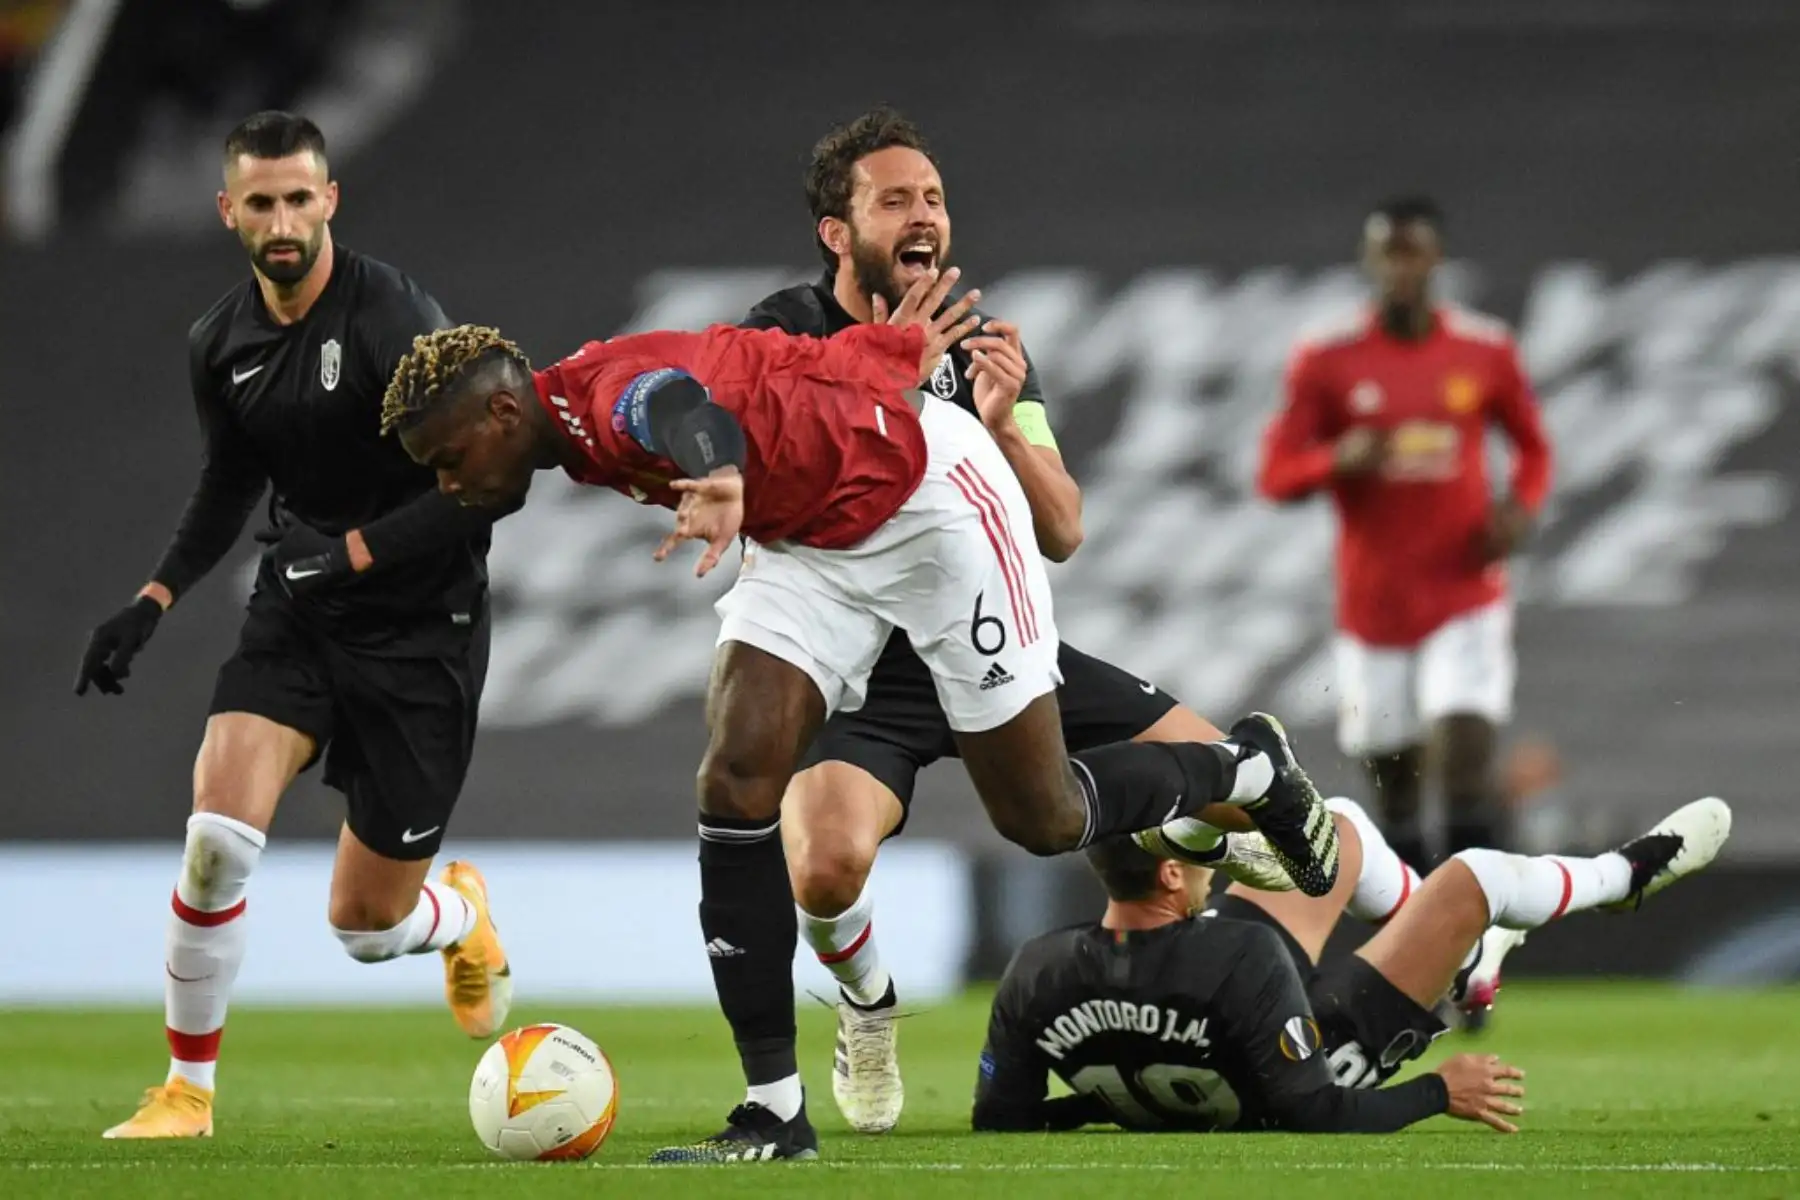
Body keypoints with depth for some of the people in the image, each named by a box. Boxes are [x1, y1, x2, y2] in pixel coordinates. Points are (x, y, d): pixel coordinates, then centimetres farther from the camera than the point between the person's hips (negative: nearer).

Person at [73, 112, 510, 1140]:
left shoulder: (394, 320, -19)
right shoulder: (221, 344, 1)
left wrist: (354, 551, -22)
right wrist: (153, 602, 9)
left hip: (420, 628, -4)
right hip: (298, 610, 4)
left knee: (366, 928, 2)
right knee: (219, 832, -20)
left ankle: (461, 914, 41)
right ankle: (189, 1092, -5)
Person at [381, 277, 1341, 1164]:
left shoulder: (612, 393, -31)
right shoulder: (581, 440, -3)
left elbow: (685, 406, -59)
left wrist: (718, 481, -80)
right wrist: (892, 348, 21)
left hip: (928, 499, -9)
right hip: (809, 540, 9)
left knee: (1045, 823, 0)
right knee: (736, 790, -11)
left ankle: (1248, 769, 30)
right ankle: (775, 1113, -9)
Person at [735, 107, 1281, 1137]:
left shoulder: (984, 350, 4)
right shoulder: (782, 340, -8)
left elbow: (1062, 534, -2)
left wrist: (1001, 428, -20)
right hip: (855, 667, -4)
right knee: (827, 861, -32)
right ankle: (870, 1009, 2)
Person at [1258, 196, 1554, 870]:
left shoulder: (1486, 352, -1)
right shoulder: (1327, 362, -4)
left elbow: (1532, 445, 14)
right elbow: (1275, 477, -3)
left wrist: (1521, 508, -7)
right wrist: (1340, 459, -23)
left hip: (1466, 598, -1)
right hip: (1373, 606, 1)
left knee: (1468, 752, -17)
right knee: (1394, 777, 8)